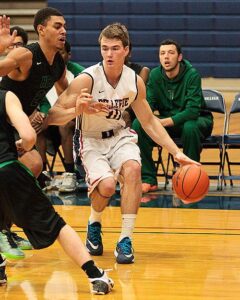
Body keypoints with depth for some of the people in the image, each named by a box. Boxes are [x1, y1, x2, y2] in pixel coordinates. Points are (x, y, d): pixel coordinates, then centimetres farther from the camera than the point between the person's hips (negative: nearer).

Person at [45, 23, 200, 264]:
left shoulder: (135, 81, -7)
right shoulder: (87, 79, -21)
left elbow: (149, 122, 7)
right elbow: (51, 116, -23)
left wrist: (176, 153, 0)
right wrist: (77, 111, -44)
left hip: (120, 136, 3)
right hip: (92, 141, -3)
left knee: (132, 168, -29)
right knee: (106, 184, -28)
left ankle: (125, 240, -21)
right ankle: (94, 224, 8)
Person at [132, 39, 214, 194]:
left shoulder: (192, 75, -20)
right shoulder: (155, 75, -6)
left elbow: (192, 111, -28)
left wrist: (163, 122, -35)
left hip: (198, 119, -4)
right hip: (167, 120, 4)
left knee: (190, 127, -39)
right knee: (138, 124, -20)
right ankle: (149, 179, -14)